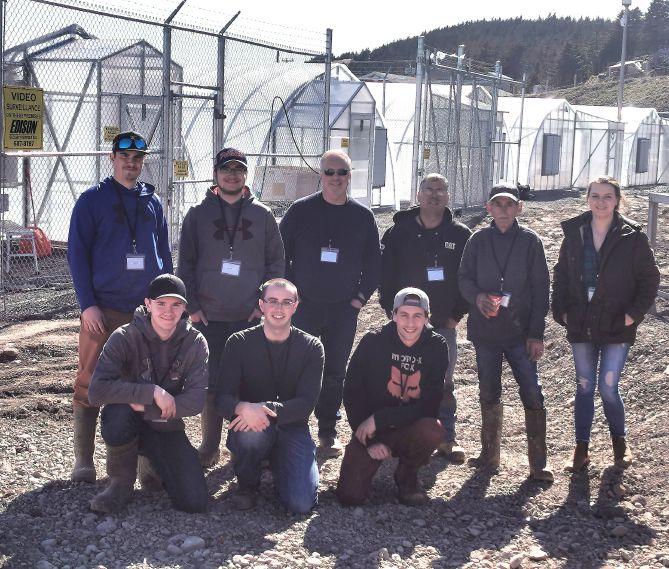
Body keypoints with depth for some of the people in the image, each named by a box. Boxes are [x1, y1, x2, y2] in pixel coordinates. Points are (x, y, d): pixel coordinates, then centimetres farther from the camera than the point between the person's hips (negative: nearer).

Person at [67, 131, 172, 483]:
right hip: (103, 310, -4)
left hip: (147, 309, 4)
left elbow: (164, 254, 17)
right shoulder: (92, 200, 1)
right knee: (90, 382, -4)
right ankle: (83, 458, 3)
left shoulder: (152, 202, 13)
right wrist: (87, 304, -11)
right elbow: (77, 253, -3)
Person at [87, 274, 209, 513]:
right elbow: (97, 390, -27)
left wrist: (145, 407, -26)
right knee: (117, 411, -38)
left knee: (195, 502, -15)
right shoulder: (125, 338, -16)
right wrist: (152, 392, -33)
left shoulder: (195, 343, -10)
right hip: (130, 423, -2)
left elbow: (196, 401, -17)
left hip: (167, 429, 2)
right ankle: (121, 483, -10)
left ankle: (152, 464, 19)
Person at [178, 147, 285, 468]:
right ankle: (210, 446, 13)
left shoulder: (262, 215, 6)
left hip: (250, 317, 0)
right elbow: (185, 264, 5)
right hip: (208, 317, 0)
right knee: (211, 382, 3)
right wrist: (192, 305, -2)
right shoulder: (198, 215, 5)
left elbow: (276, 262, 7)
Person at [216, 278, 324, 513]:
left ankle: (278, 464, 16)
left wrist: (267, 409, -29)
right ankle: (247, 485, -4)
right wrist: (243, 408, -35)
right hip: (249, 424, 0)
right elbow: (223, 399, -10)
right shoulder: (239, 343, -2)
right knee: (251, 432, -38)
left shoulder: (311, 347, -1)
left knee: (302, 504, -19)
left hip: (292, 428, 0)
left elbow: (306, 403, -11)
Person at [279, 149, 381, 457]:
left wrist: (361, 295, 3)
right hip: (303, 305, -2)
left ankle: (328, 432, 18)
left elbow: (373, 262, 12)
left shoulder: (362, 216, 5)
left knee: (335, 373, 7)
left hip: (344, 309, 2)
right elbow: (280, 254, 2)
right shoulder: (301, 210, -1)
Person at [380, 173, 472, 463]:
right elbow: (385, 275, 2)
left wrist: (457, 314, -1)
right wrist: (393, 310, -4)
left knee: (443, 383, 6)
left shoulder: (461, 235, 1)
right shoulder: (399, 233, 0)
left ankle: (446, 437, 15)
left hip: (444, 323, 1)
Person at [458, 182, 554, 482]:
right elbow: (464, 278, 6)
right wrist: (477, 297, -17)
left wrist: (536, 333, -6)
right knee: (488, 395, 12)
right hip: (485, 332, 2)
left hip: (520, 333, -2)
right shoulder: (478, 240, 3)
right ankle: (489, 455, 26)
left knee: (532, 395, -6)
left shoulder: (530, 241, -2)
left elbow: (541, 288, -1)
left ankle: (538, 463, 3)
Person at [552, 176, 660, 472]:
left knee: (608, 388, -4)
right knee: (584, 387, 10)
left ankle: (619, 440, 23)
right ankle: (581, 448, 20)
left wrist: (634, 313, -8)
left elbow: (650, 279, -1)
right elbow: (561, 275, 10)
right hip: (581, 325, 3)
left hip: (616, 326, -3)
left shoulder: (632, 236, -6)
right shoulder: (574, 233, 2)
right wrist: (562, 311, 1)